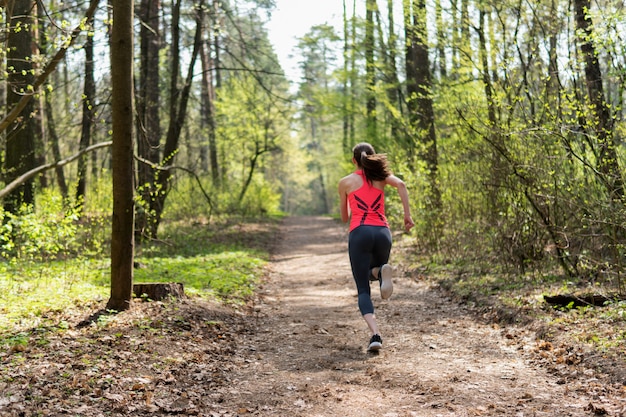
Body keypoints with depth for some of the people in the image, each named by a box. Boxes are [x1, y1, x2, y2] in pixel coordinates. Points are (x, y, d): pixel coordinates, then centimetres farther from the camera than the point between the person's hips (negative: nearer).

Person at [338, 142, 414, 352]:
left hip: (359, 233, -2)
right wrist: (408, 215, -2)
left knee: (363, 290, 2)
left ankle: (375, 334, -22)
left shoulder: (345, 182, 15)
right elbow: (401, 184, -4)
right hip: (382, 232, 2)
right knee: (375, 270, 30)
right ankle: (381, 270, -10)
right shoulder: (381, 176, 17)